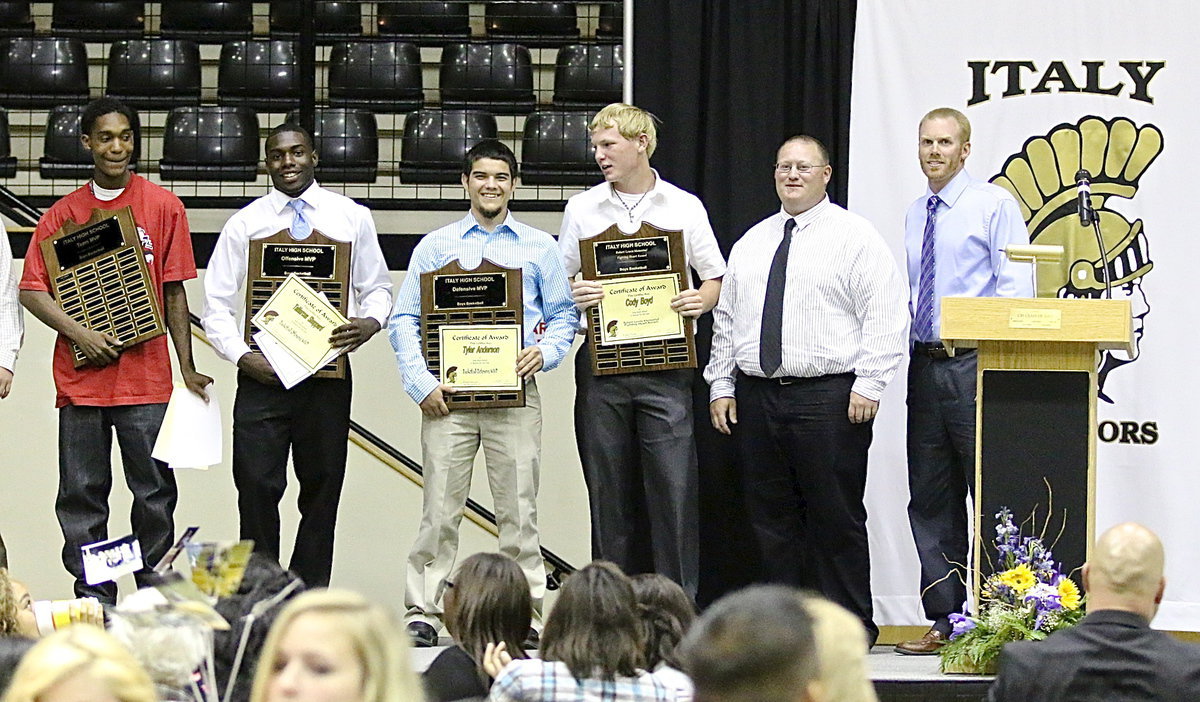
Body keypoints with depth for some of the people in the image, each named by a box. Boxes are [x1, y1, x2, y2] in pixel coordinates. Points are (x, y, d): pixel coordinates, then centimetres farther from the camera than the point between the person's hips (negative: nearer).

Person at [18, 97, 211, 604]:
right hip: (81, 379, 1)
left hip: (146, 377, -1)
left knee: (154, 494, -2)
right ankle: (93, 602, 7)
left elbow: (174, 292, 7)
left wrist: (188, 369, 3)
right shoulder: (63, 214, 9)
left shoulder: (161, 207, 6)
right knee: (82, 495, 2)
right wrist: (79, 333, -12)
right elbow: (31, 289, 3)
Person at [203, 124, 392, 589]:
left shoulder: (352, 218, 8)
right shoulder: (244, 224, 5)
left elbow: (377, 288, 11)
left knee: (322, 489, 5)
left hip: (328, 373, 1)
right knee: (257, 487, -7)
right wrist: (241, 355, -12)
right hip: (261, 373, -1)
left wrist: (371, 322, -12)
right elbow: (217, 304, 4)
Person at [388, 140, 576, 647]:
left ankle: (527, 618, 2)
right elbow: (403, 320, 7)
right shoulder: (436, 246, 11)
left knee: (519, 509, -1)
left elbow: (564, 315, 12)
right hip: (448, 395, 0)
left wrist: (545, 351, -9)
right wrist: (422, 383, -4)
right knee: (440, 508, -4)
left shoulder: (539, 248, 13)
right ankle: (422, 614, 0)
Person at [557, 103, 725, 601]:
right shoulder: (582, 210, 11)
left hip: (663, 365, -2)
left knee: (673, 485, -8)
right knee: (608, 489, 3)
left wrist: (700, 301, -9)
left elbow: (717, 278, 12)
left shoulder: (685, 208, 8)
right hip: (600, 363, 2)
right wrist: (571, 298, -10)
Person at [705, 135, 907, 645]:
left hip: (828, 399, -5)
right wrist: (721, 386, 10)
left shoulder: (854, 237, -1)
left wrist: (868, 385, -15)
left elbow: (885, 316, -7)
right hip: (755, 397, 6)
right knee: (771, 521, 6)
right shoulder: (750, 244, 17)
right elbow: (726, 320, 19)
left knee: (836, 520, -4)